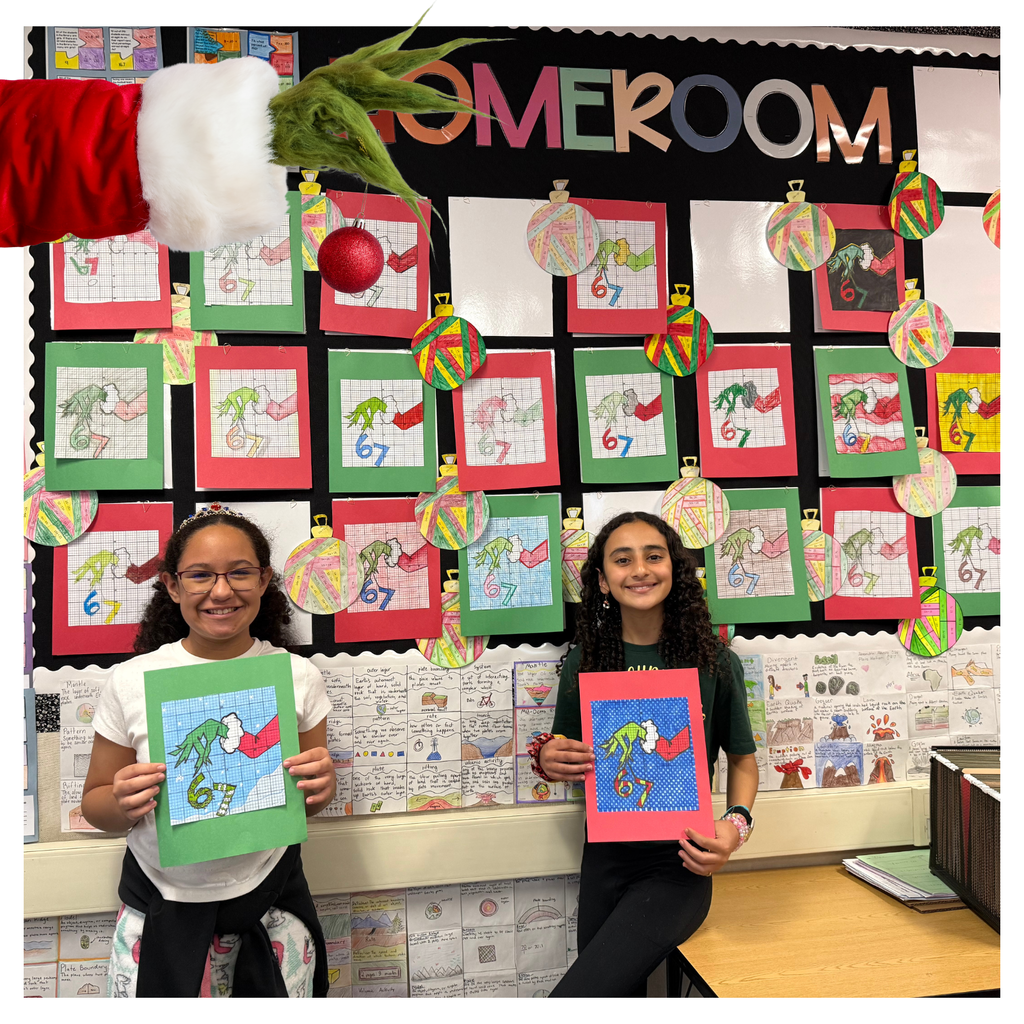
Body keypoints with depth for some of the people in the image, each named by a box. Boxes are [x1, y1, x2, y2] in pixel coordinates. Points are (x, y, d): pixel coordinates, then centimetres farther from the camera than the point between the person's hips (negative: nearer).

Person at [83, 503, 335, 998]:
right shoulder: (131, 682, -9)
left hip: (270, 908, 1)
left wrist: (321, 786, -16)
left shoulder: (299, 677, -6)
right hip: (161, 912, 0)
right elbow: (94, 803, 2)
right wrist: (121, 804, -20)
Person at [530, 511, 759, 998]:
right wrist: (547, 759, -12)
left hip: (679, 866, -3)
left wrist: (737, 823, -12)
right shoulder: (584, 662, -2)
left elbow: (743, 760, 7)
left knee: (570, 1001, -16)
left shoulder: (714, 661, -6)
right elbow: (565, 757, 12)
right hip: (605, 862, 3)